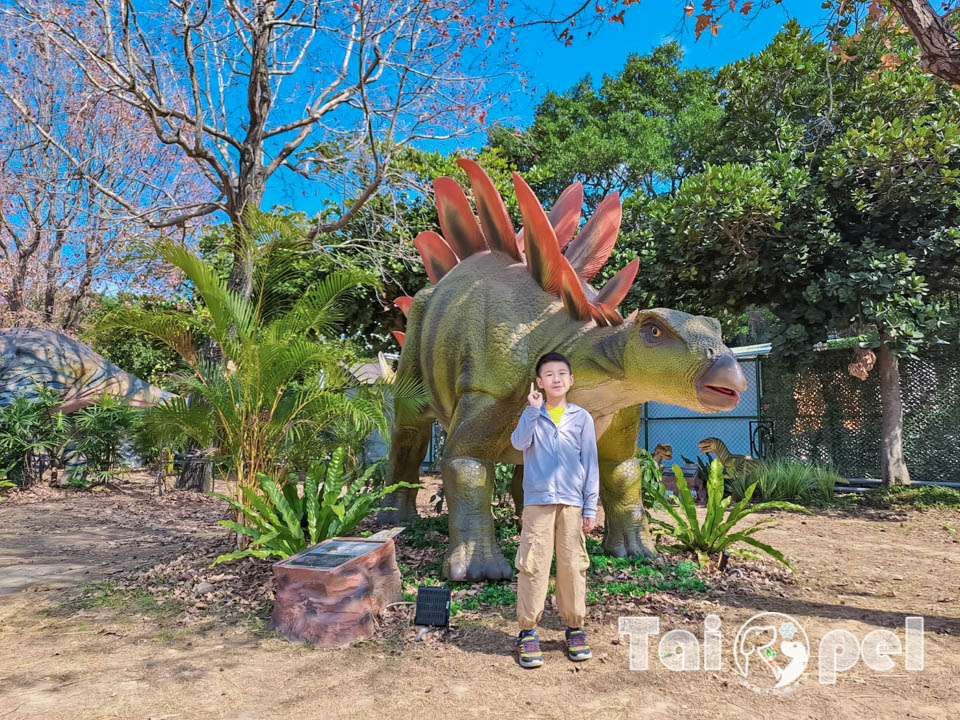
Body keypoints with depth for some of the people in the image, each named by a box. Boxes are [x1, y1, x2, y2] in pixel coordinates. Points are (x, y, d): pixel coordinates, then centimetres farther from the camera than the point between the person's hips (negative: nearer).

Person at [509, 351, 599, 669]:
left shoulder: (582, 418, 8)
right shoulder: (532, 414, 8)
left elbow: (590, 464, 8)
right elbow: (519, 442, -12)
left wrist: (590, 508, 4)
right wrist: (534, 409, -16)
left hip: (572, 503, 1)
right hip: (537, 500, -1)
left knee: (573, 565, 5)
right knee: (533, 565, -1)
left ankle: (575, 627, 20)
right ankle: (527, 631, 9)